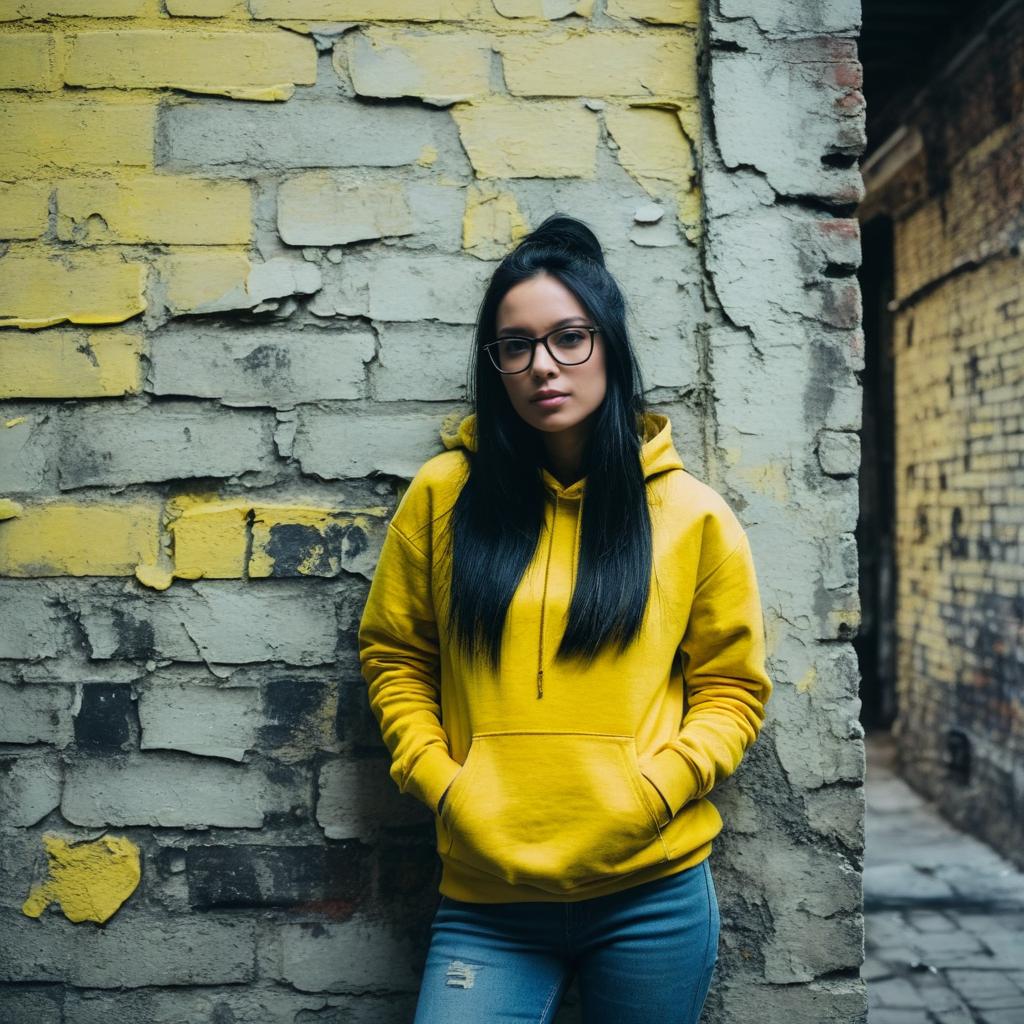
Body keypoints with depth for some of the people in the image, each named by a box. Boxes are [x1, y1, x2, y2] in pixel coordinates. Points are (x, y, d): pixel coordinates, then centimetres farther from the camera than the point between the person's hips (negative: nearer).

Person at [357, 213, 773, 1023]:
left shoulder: (691, 515, 0)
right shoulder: (444, 496, 1)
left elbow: (733, 688, 5)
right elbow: (394, 658, 9)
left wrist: (651, 790, -9)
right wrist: (441, 783, -4)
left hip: (652, 891, 0)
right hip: (486, 898, 0)